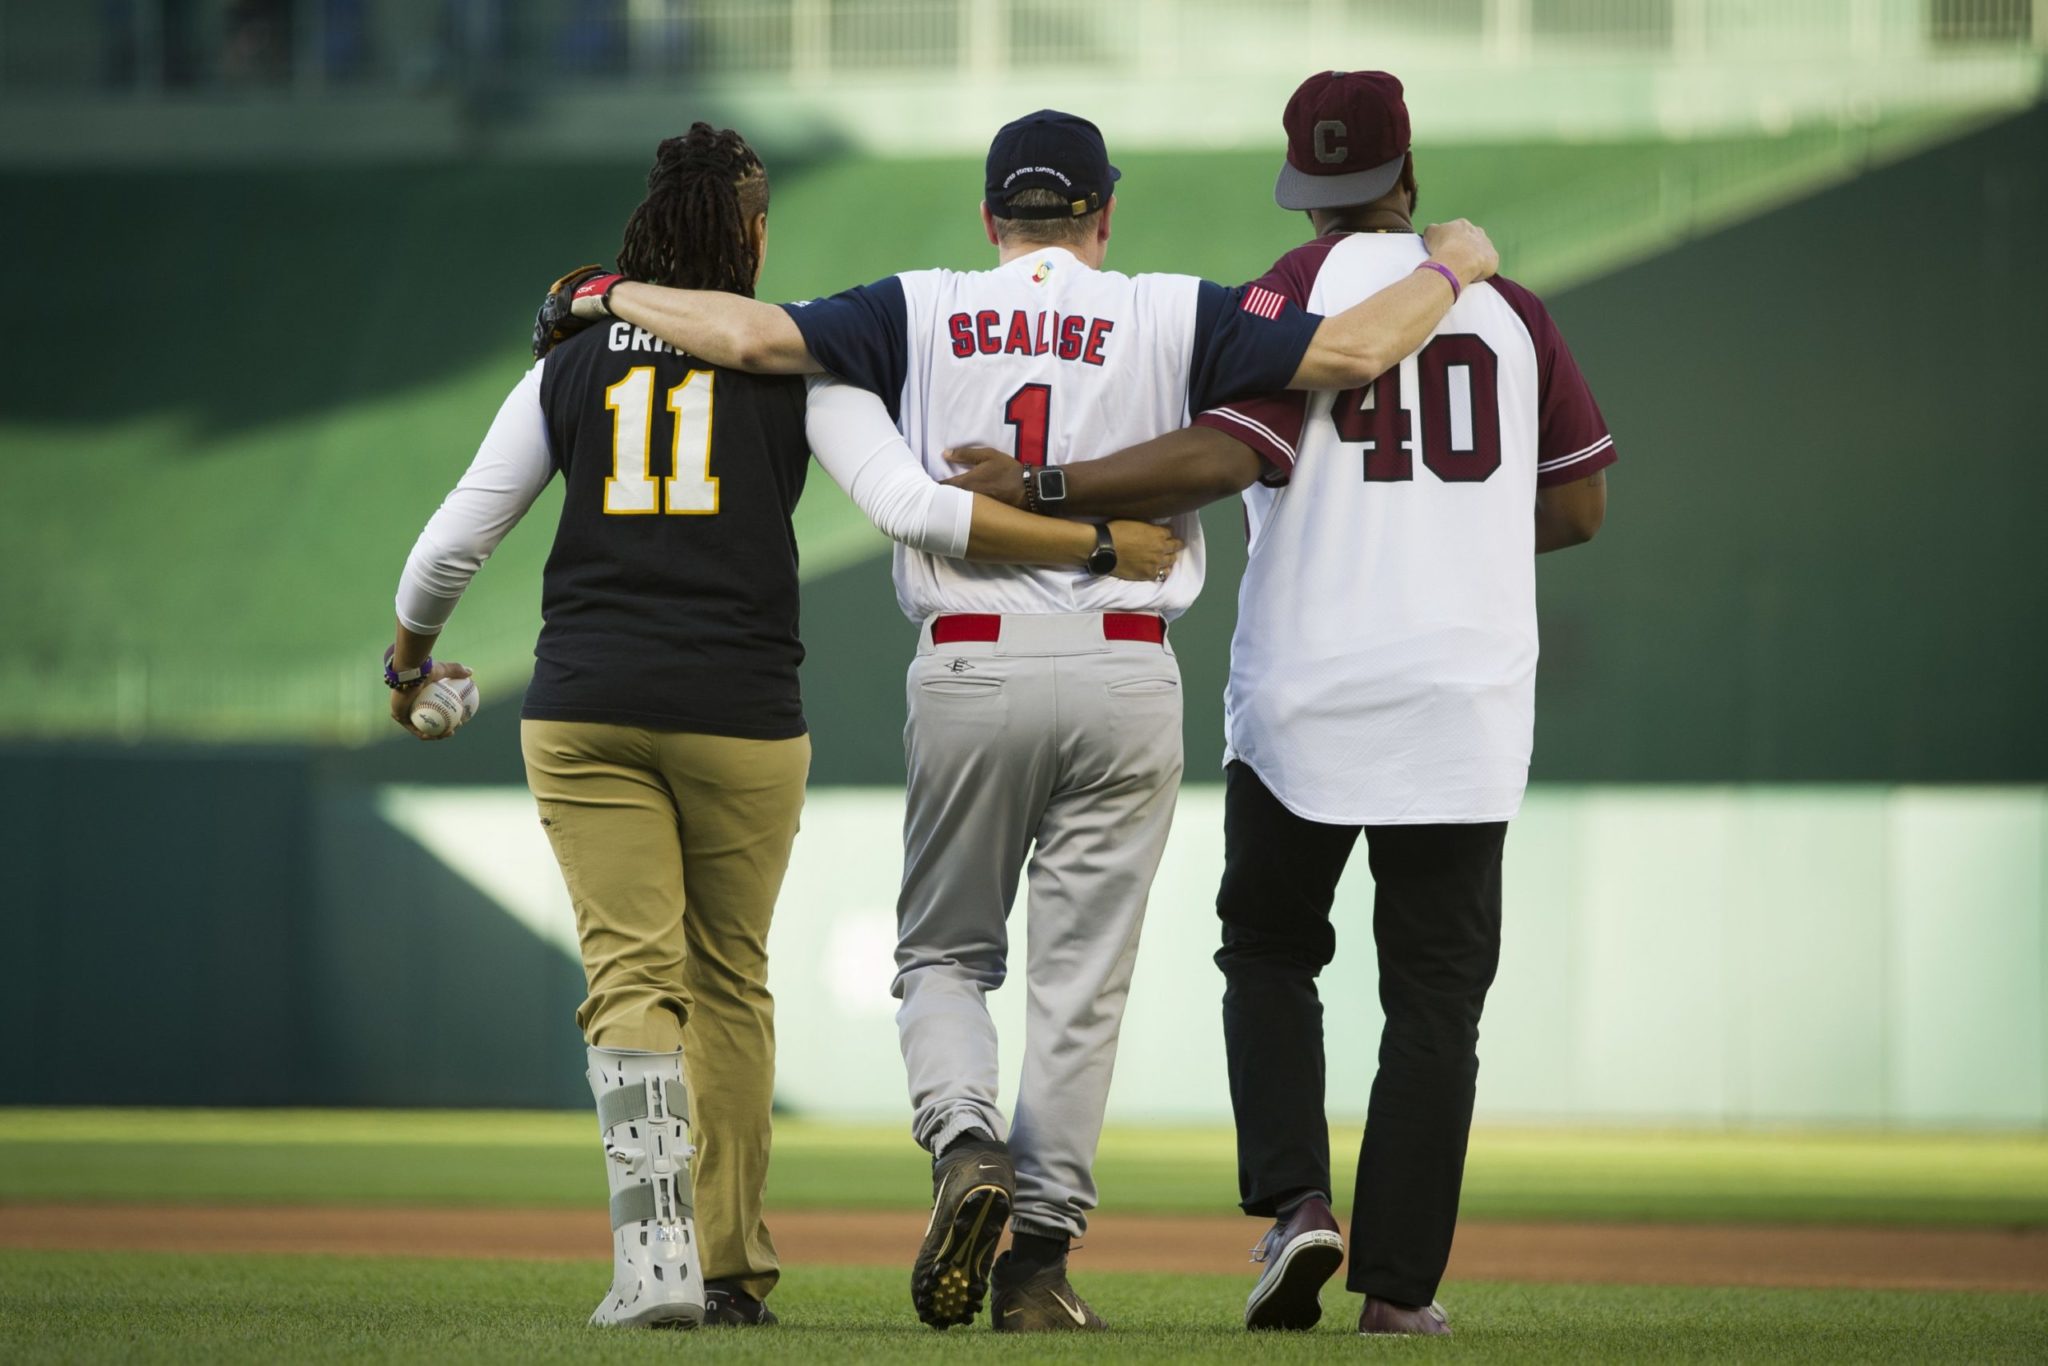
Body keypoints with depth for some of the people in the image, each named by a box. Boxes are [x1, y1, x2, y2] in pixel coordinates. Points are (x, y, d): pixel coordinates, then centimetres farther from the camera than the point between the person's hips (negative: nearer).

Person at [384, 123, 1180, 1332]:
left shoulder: (573, 366, 8)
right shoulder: (797, 361, 1)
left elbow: (450, 549, 9)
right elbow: (912, 506, -12)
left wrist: (411, 663, 28)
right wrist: (1100, 547, -8)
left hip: (585, 710, 1)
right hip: (740, 713, -1)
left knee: (632, 978, -3)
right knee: (729, 981, 15)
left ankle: (658, 1256, -21)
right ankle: (733, 1267, 20)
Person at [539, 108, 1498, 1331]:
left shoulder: (922, 314, 4)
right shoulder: (1172, 318, 3)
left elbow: (748, 333, -5)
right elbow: (1351, 351, -6)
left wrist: (615, 296, 11)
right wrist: (1454, 268, 12)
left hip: (968, 670, 0)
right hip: (1124, 675, 0)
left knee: (945, 955, 15)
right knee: (1082, 978, 6)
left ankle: (967, 1147, -12)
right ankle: (1040, 1261, 4)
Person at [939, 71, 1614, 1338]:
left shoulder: (1301, 287, -5)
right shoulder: (1505, 300, 7)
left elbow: (1224, 456, -20)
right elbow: (1580, 501, 10)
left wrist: (1039, 486, -21)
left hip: (1305, 693, -2)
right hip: (1467, 698, 2)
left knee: (1269, 950, 16)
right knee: (1435, 991, 7)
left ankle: (1294, 1200, -5)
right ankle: (1400, 1284, 1)